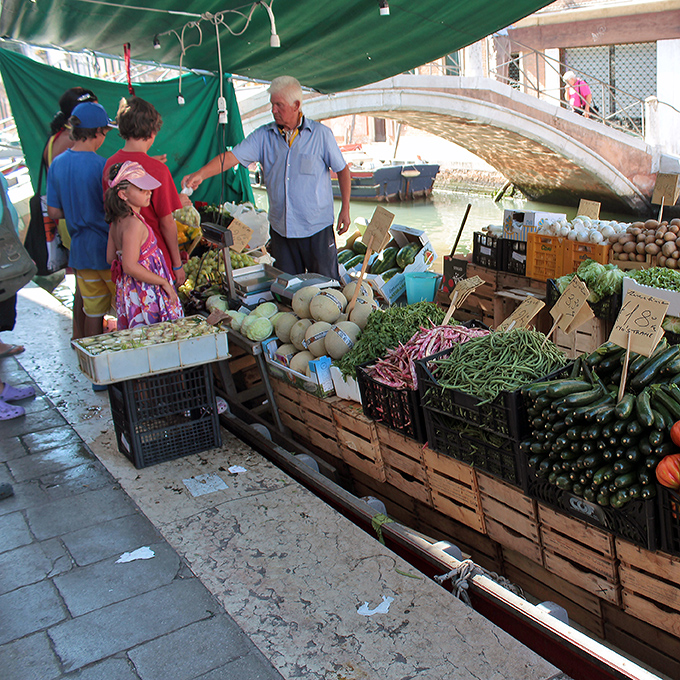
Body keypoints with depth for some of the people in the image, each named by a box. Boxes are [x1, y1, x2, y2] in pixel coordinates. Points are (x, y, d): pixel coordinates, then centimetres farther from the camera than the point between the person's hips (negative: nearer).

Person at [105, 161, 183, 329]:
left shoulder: (116, 221, 8)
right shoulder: (133, 224, -21)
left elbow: (111, 257, 17)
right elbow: (130, 266, -25)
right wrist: (164, 282, -17)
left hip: (126, 289, 10)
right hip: (145, 295, -10)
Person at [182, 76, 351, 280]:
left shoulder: (321, 134, -4)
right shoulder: (263, 136, 2)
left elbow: (342, 169, 3)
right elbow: (232, 156, -7)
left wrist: (345, 209, -1)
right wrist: (201, 174, -21)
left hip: (317, 227, -3)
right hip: (280, 228, 3)